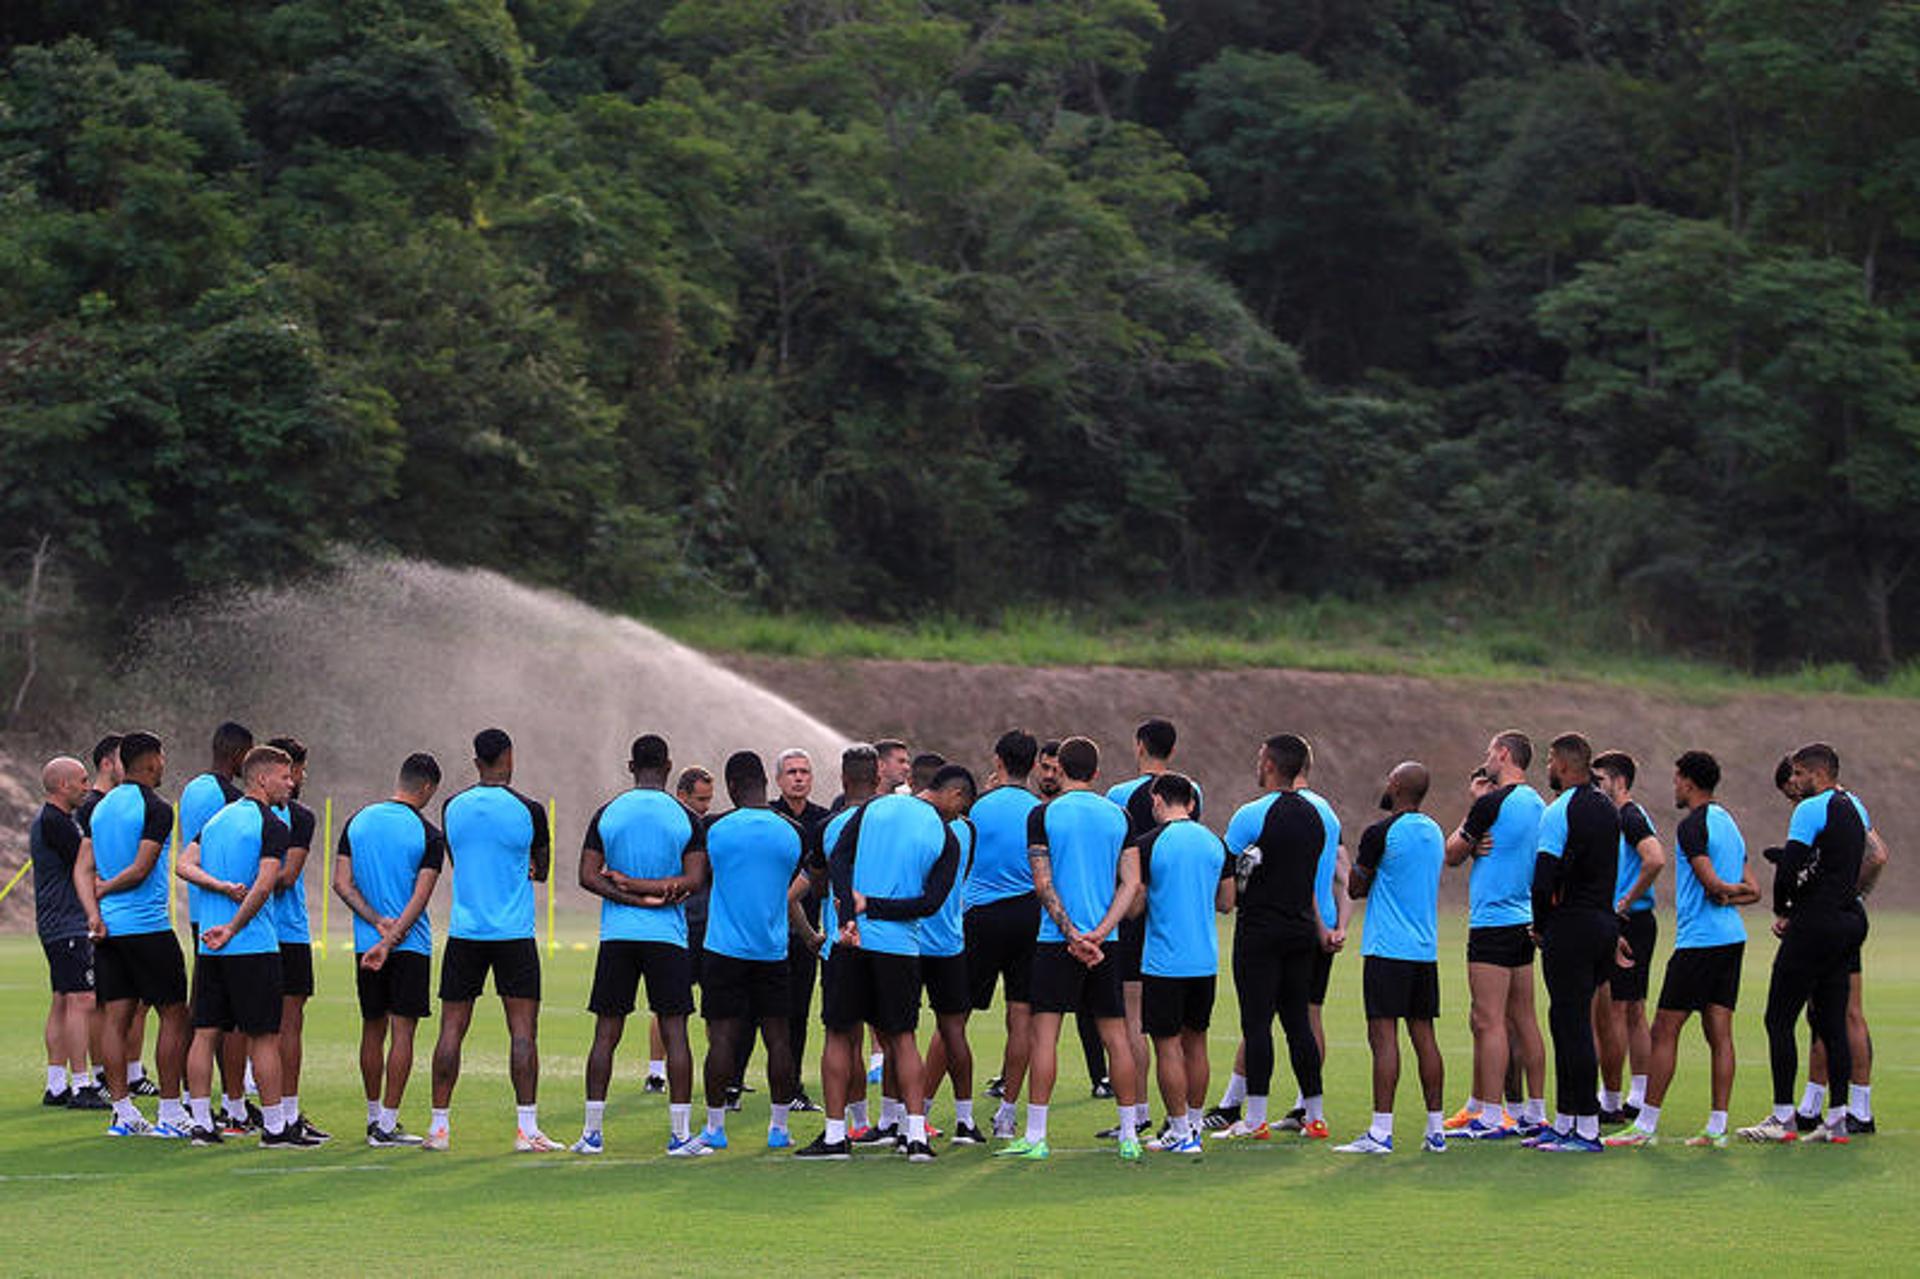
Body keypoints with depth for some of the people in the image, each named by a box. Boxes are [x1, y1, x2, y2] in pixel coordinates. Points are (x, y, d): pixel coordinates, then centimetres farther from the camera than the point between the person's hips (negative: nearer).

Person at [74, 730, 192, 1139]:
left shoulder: (100, 808, 12)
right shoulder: (156, 809, -11)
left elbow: (83, 868, 4)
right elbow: (140, 870, -16)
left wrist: (93, 911, -6)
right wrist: (104, 889, -2)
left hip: (107, 928, 7)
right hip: (147, 926, -7)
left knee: (116, 1016, 6)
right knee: (173, 1015, 1)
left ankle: (122, 1112, 5)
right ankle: (170, 1113, 0)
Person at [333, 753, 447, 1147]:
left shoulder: (358, 821, 5)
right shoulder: (429, 835, -8)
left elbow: (342, 884, 0)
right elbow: (420, 899, -14)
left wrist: (377, 921, -6)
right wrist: (390, 941, -14)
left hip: (365, 944, 4)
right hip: (411, 946, -4)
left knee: (373, 1030, 14)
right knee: (402, 1031, -2)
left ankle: (375, 1116, 22)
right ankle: (387, 1125, -6)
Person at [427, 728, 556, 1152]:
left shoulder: (452, 808, 4)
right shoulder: (528, 810, -5)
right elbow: (541, 871, 8)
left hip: (464, 931, 3)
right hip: (515, 934, -3)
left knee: (452, 1029, 7)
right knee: (523, 1031, -2)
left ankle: (439, 1126, 7)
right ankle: (526, 1128, -6)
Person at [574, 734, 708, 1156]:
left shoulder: (608, 813, 3)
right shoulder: (686, 818, -1)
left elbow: (588, 876, -2)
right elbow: (694, 881, -8)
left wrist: (629, 890, -6)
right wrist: (650, 889, -7)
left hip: (616, 934, 1)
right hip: (668, 935, -1)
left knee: (606, 1034, 5)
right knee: (674, 1033, 1)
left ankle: (592, 1132, 5)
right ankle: (680, 1133, -2)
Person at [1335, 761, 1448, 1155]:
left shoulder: (1381, 834, -11)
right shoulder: (1434, 833, 12)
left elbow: (1356, 889, -2)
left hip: (1388, 949, -7)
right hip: (1426, 947, 7)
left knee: (1383, 1035, -8)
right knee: (1423, 1035, 10)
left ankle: (1381, 1133, -12)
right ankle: (1436, 1130, 11)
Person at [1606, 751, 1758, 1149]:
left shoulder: (1692, 825, -11)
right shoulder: (1728, 823, 17)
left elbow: (1712, 884, -19)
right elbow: (1753, 890, 18)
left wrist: (1725, 890, 1)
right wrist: (1732, 894, 2)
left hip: (1698, 941, -9)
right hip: (1732, 937, 9)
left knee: (1665, 1030, -5)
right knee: (1719, 1034, 6)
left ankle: (1646, 1125, -4)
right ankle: (1717, 1127, 3)